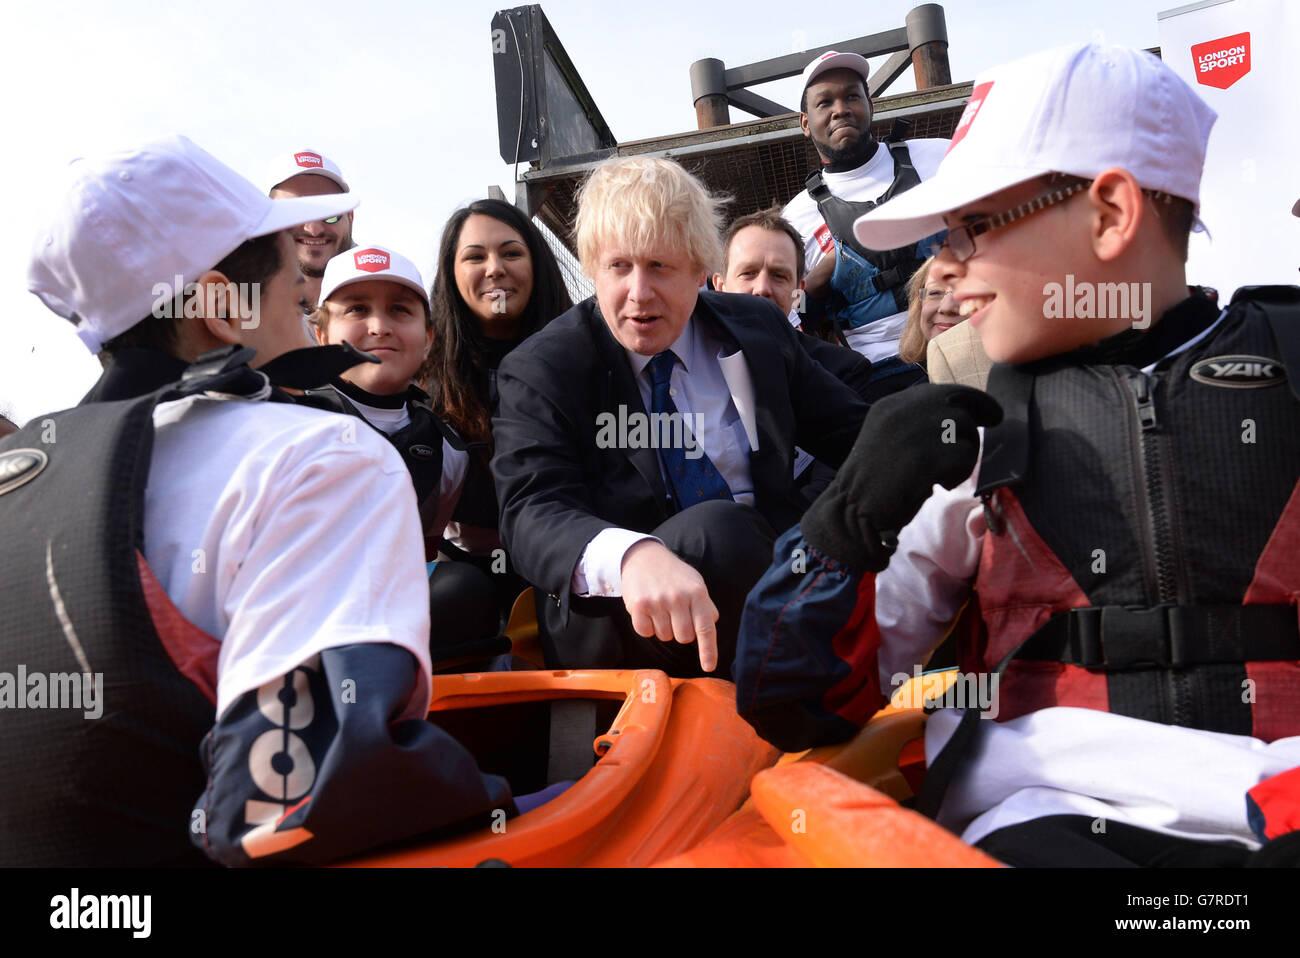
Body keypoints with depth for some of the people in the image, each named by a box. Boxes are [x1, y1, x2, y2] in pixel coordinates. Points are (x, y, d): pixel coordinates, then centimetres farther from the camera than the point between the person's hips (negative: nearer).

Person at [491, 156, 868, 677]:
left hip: (771, 572, 4)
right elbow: (533, 513, -18)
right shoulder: (539, 370, -3)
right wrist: (631, 554, -41)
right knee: (713, 529, -35)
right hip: (613, 625, -3)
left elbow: (856, 433, 16)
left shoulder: (759, 329, 10)